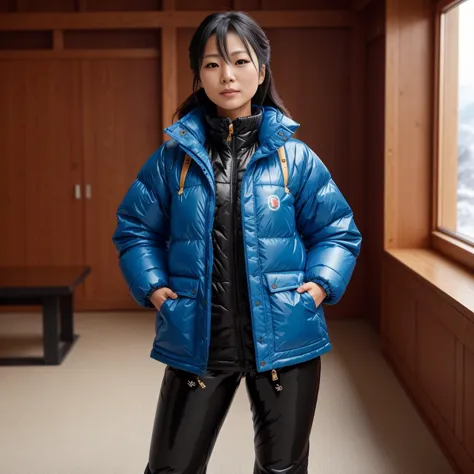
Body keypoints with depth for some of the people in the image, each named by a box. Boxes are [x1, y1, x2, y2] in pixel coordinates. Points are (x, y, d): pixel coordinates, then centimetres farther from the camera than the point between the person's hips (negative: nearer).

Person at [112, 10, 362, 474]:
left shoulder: (294, 156, -1)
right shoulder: (174, 157, 0)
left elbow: (339, 231, 6)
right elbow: (134, 227, 9)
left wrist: (321, 283, -8)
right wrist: (152, 286, -3)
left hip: (284, 339, 0)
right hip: (196, 340, 0)